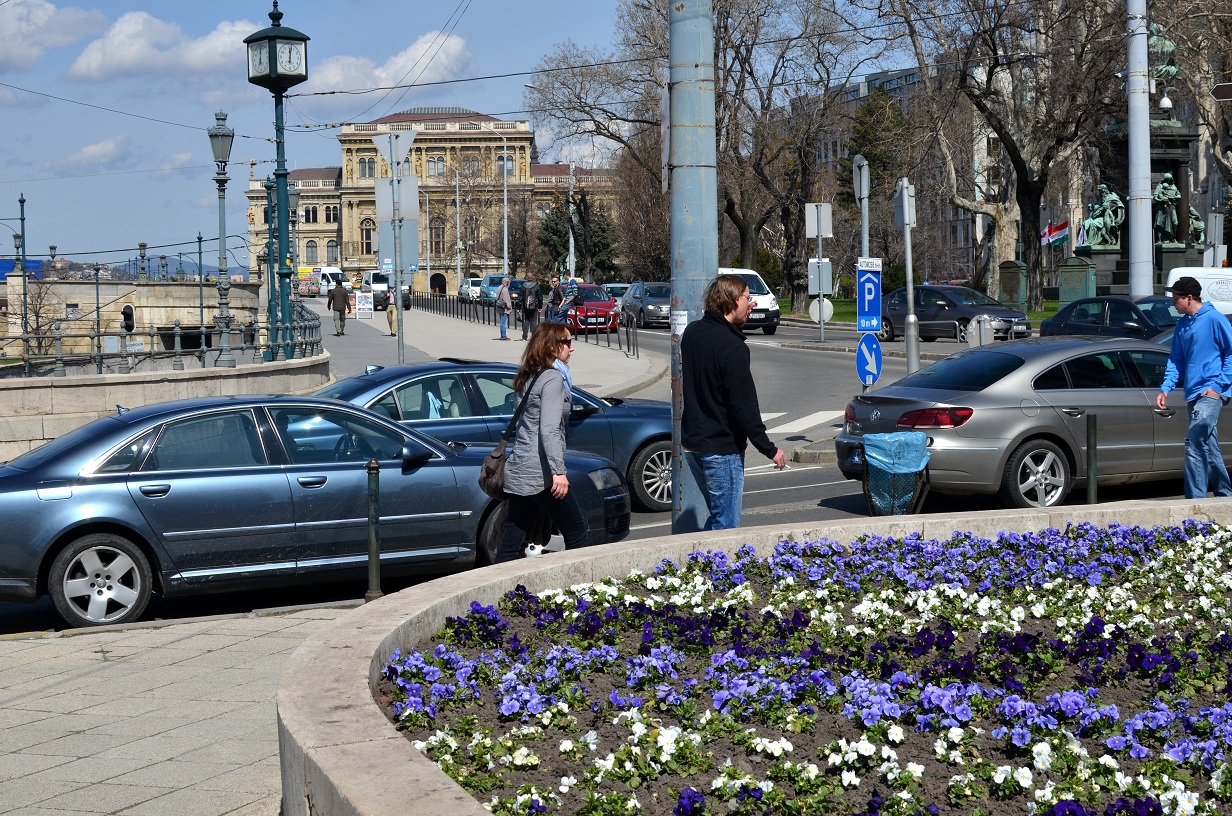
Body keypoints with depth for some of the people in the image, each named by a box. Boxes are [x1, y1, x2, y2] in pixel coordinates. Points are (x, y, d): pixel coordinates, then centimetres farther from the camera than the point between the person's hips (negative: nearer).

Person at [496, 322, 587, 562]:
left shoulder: (527, 378, 17)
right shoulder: (553, 378, -11)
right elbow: (549, 429, -21)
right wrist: (558, 471, -27)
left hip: (518, 470, 9)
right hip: (539, 472, -9)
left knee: (514, 538, 8)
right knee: (576, 533, 0)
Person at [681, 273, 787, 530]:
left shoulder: (692, 332, 6)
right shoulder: (732, 347, -19)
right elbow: (744, 405, -20)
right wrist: (770, 450, -13)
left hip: (690, 441, 9)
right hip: (721, 448, -9)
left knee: (718, 514, 21)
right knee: (726, 525, -3)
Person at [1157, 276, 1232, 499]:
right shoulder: (1182, 324, 14)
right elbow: (1176, 360, 17)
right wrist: (1165, 387, 4)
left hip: (1211, 392, -8)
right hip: (1193, 394, 8)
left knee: (1195, 442, -18)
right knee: (1209, 447, 14)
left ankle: (1195, 498, -16)